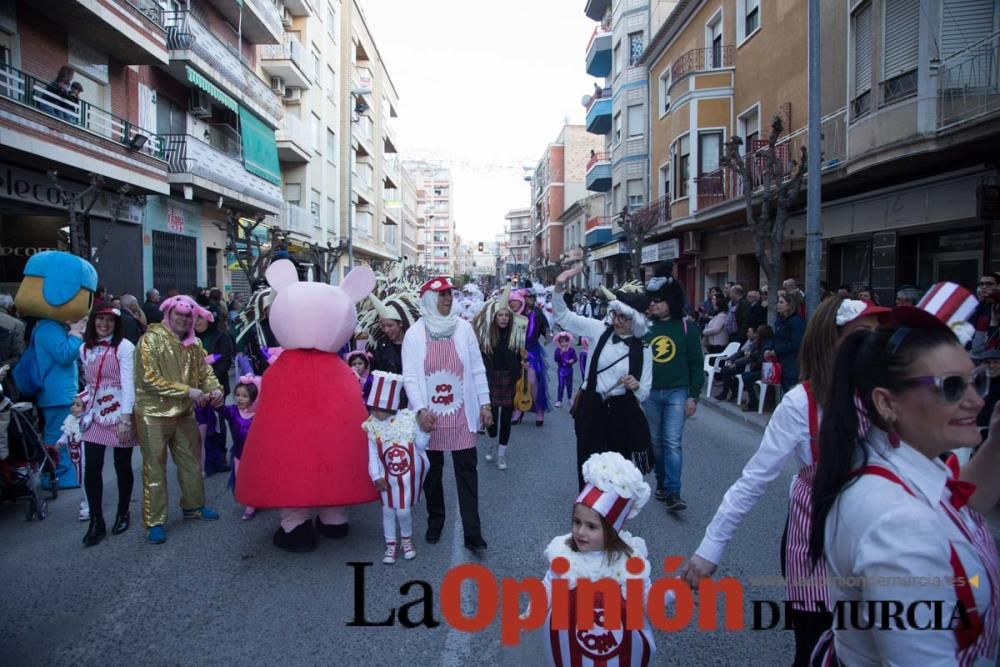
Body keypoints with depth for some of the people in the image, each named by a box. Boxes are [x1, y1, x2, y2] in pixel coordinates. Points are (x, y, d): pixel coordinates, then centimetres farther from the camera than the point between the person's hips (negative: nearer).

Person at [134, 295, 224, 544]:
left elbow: (204, 371, 4)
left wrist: (215, 389, -19)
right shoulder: (151, 339, -13)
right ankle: (154, 522, 11)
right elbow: (149, 379, -19)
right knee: (155, 468, 1)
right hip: (154, 414, -6)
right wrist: (187, 391, -22)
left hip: (184, 413, 6)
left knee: (191, 461, 16)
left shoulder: (193, 343, 6)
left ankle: (193, 506, 34)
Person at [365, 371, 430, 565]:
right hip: (387, 476, 2)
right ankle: (391, 545, 25)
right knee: (388, 510, 8)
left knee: (404, 511, -1)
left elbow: (421, 444, -9)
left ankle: (407, 540, 26)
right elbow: (373, 455, -5)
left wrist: (424, 429, -21)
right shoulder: (372, 427, -8)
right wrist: (376, 477, -10)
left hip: (409, 474, -2)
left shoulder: (408, 419, -14)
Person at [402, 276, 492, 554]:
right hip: (429, 414, 0)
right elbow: (409, 376, -5)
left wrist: (484, 403, 2)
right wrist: (420, 409, -14)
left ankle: (472, 533, 7)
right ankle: (435, 521, 33)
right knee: (432, 471, 14)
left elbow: (477, 369, 4)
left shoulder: (463, 328, 0)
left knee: (467, 471, 1)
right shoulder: (414, 333, -3)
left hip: (461, 412, 0)